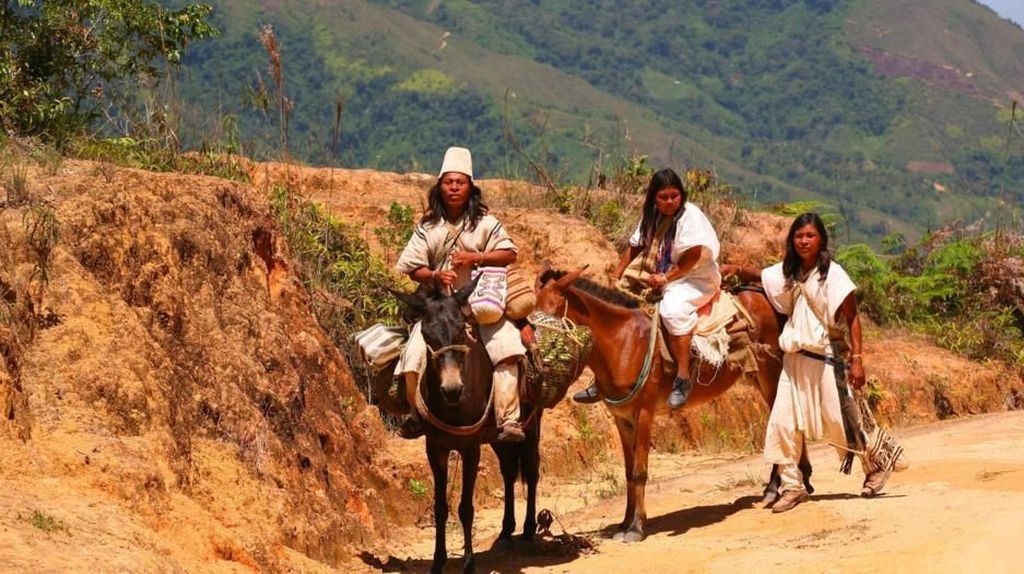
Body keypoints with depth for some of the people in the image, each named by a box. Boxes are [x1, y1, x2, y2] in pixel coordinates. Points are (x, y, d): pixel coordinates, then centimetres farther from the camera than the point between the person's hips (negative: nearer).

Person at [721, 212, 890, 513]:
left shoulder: (833, 274, -10)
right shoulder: (789, 272, 7)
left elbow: (852, 319, -10)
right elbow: (758, 276, 21)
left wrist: (857, 359, -16)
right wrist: (737, 270, -1)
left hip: (826, 359, -6)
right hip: (795, 358, 6)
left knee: (839, 418, 3)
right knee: (782, 422, -1)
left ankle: (877, 466, 26)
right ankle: (793, 485, 7)